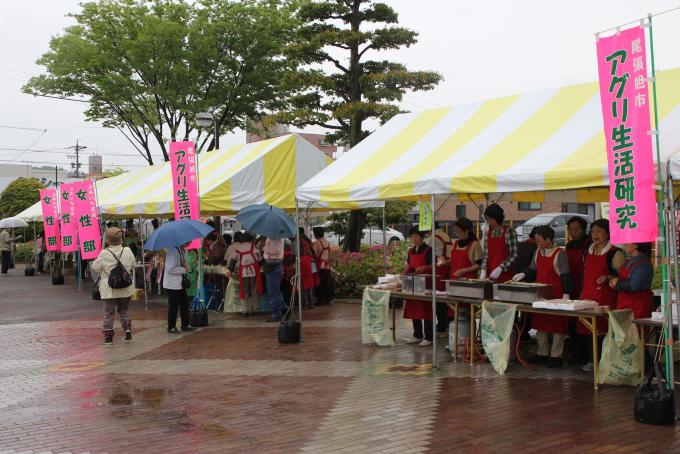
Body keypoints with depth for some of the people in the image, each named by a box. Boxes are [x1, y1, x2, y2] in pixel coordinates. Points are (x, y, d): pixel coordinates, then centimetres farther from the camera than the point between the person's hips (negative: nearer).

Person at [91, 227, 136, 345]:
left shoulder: (104, 254, -15)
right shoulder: (128, 251, -7)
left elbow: (96, 267, -2)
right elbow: (133, 266, 7)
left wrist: (97, 259, 14)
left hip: (109, 290, -2)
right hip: (125, 289, 2)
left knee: (108, 313, 7)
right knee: (124, 310, 20)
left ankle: (108, 336, 9)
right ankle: (127, 329, 4)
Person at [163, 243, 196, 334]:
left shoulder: (181, 250, 8)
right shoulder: (173, 251, -22)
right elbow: (170, 269, -26)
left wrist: (185, 265, 2)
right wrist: (184, 270, -17)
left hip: (180, 283, 9)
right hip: (172, 285, -9)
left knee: (185, 304, 13)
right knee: (173, 306, 1)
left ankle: (185, 325, 22)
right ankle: (171, 328, 13)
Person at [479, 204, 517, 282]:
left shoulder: (509, 232, -7)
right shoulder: (487, 233, 9)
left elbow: (513, 255, -10)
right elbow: (485, 255, 10)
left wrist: (500, 268, -19)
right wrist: (483, 270, -5)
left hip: (506, 276, -4)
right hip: (490, 276, 4)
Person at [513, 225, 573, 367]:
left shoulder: (560, 254, -12)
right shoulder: (538, 252, 9)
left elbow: (565, 276, -13)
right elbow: (533, 269, 19)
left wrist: (566, 295, -17)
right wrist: (523, 275, 0)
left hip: (556, 296, -7)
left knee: (556, 325, 1)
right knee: (540, 324, 12)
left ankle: (556, 356, 9)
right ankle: (542, 353, 24)